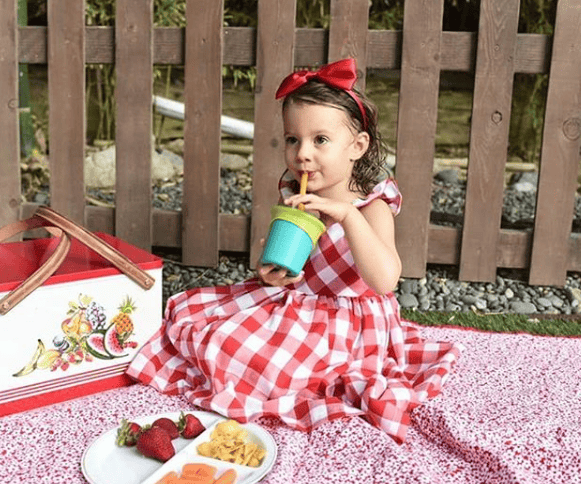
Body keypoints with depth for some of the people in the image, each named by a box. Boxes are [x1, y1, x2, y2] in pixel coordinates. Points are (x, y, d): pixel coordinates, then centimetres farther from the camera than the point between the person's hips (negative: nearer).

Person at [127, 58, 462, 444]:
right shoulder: (292, 198, -1)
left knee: (238, 350, -22)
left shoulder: (372, 206, -18)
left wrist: (346, 214, -41)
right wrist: (271, 272, -11)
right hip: (294, 305, 7)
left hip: (347, 323, -6)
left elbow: (385, 280, -34)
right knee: (189, 310, 2)